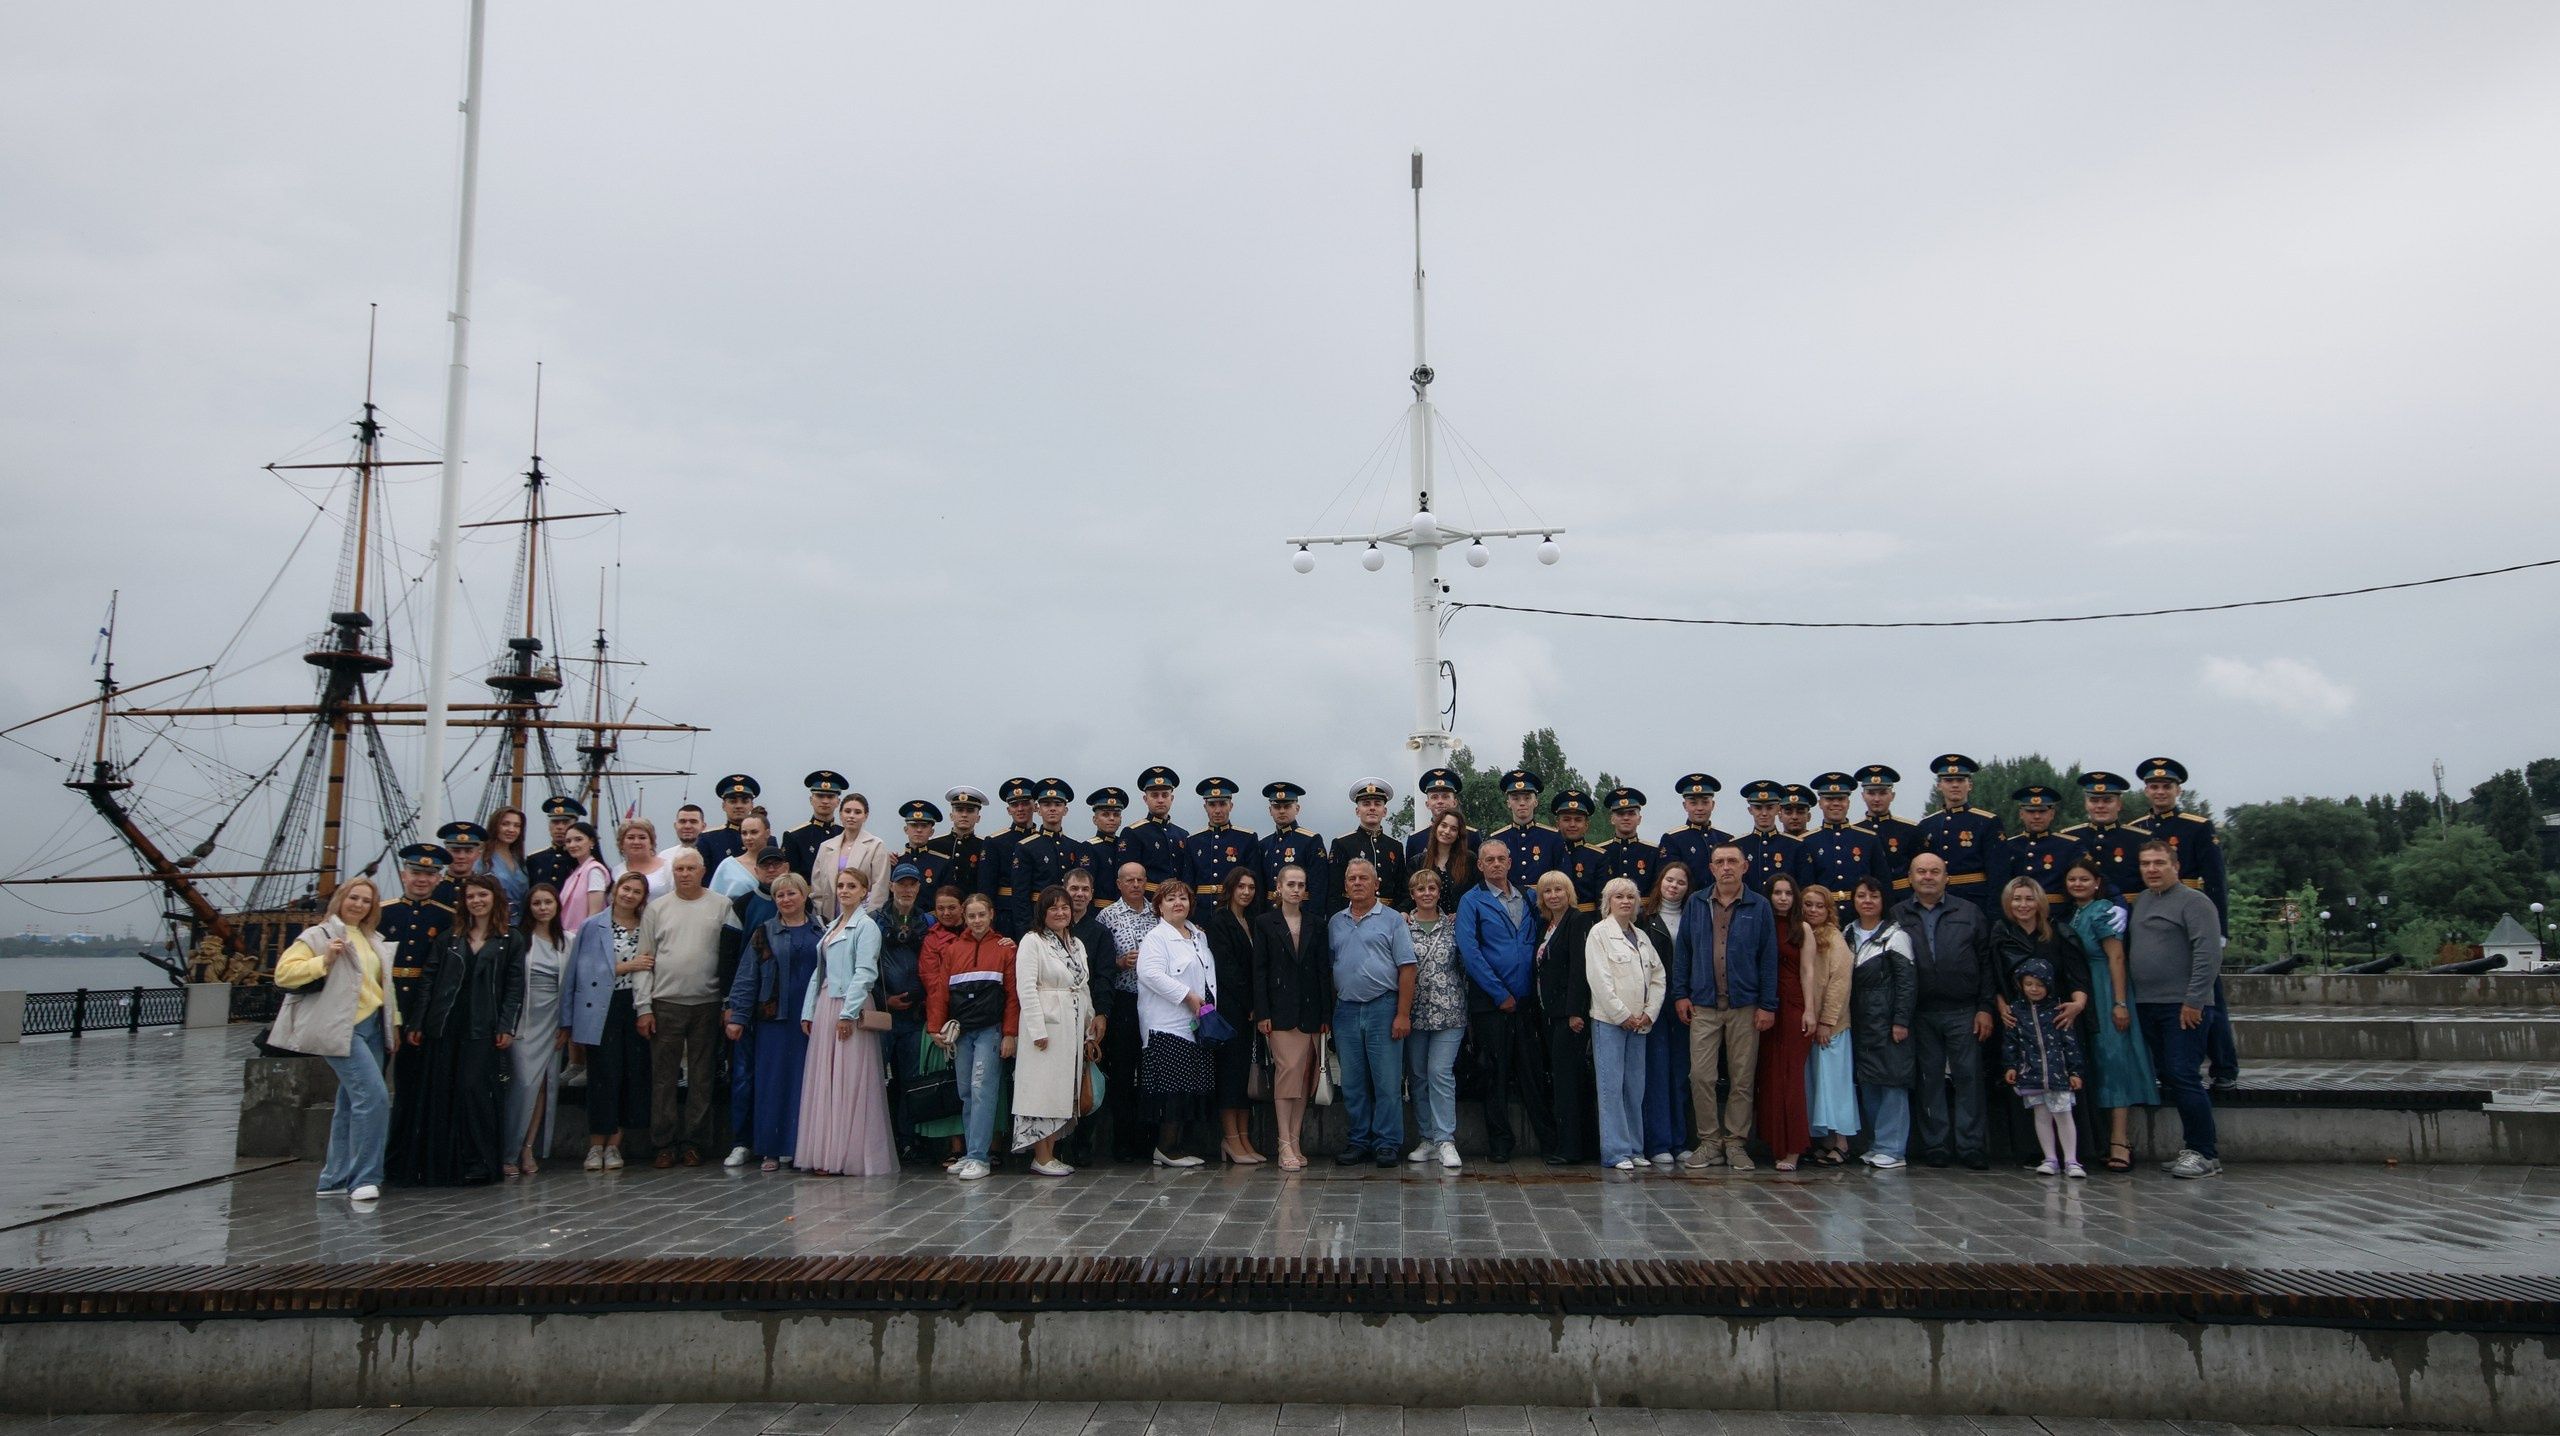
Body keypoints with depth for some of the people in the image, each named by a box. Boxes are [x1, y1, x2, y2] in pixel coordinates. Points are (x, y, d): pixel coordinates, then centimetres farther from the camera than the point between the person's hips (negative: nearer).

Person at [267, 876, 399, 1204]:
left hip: (372, 1028, 8)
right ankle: (364, 1177, -12)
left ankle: (336, 1178, 19)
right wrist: (324, 961, -20)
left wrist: (394, 1022, 21)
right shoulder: (318, 936, -1)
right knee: (373, 1095, -18)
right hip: (341, 1029, -7)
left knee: (352, 1101, 11)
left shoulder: (374, 940, 19)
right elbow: (283, 972, -9)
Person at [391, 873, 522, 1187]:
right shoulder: (449, 939, 13)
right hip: (444, 1027, 3)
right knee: (437, 1095, 4)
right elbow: (430, 982, 10)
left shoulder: (509, 942, 5)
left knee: (475, 1090, -7)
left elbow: (515, 988, 0)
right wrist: (417, 1024, 3)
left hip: (483, 1029, -3)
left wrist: (507, 1027, -9)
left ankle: (478, 1163, 0)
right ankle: (437, 1164, 12)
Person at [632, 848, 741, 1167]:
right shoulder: (657, 908, 8)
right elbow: (645, 961, 6)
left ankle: (694, 1143, 12)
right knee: (663, 1076, 2)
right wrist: (643, 1007, 0)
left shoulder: (721, 906, 5)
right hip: (665, 1003, 1)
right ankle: (664, 1144, 9)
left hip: (707, 1003, 0)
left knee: (702, 1077, 4)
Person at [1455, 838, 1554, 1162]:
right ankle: (1499, 1143, 12)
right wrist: (1500, 994, -12)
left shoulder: (1527, 899, 12)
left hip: (1525, 1000, 3)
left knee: (1535, 1073, 4)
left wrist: (1533, 989, 1)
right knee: (1496, 1074, 3)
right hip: (1490, 1002, -3)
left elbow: (1536, 945, 14)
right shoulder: (1471, 901, -2)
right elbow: (1469, 952, -9)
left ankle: (1549, 1139, 11)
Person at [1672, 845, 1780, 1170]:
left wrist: (1767, 1005, -3)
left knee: (1742, 1078, 5)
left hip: (1745, 1006, -1)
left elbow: (1768, 958, 2)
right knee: (1700, 1076, -4)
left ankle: (1735, 1142, 15)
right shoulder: (1696, 903, 6)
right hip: (1703, 1005, 1)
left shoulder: (1759, 906, 3)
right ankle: (1709, 1141, 7)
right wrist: (1680, 994, 1)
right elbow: (1682, 950, 8)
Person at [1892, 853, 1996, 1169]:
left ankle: (1971, 1145, 7)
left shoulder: (1969, 913, 9)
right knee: (1930, 1080, 5)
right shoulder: (1896, 916, 7)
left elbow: (1986, 963, 6)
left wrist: (1985, 1007, -2)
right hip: (1920, 1014, 0)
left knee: (1969, 1077, 0)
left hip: (1963, 1012, 0)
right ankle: (1936, 1145, 12)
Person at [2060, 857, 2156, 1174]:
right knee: (2094, 1062, 7)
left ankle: (2119, 1142, -12)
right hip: (2078, 998, 8)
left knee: (2112, 1058, -9)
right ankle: (2120, 1138, 12)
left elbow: (2116, 957, -13)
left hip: (2104, 994, -7)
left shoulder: (2103, 911, -7)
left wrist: (2120, 1003, -18)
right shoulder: (2067, 914, 14)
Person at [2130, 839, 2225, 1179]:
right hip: (2147, 1007, 8)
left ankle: (2205, 1154, -2)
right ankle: (2193, 1147, 18)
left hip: (2182, 1007, -7)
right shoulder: (2140, 902, 16)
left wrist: (2193, 1001, -18)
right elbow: (2128, 952, 22)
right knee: (2168, 1078, 9)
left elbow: (2208, 954, -15)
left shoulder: (2193, 901, -7)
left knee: (2183, 1076, -10)